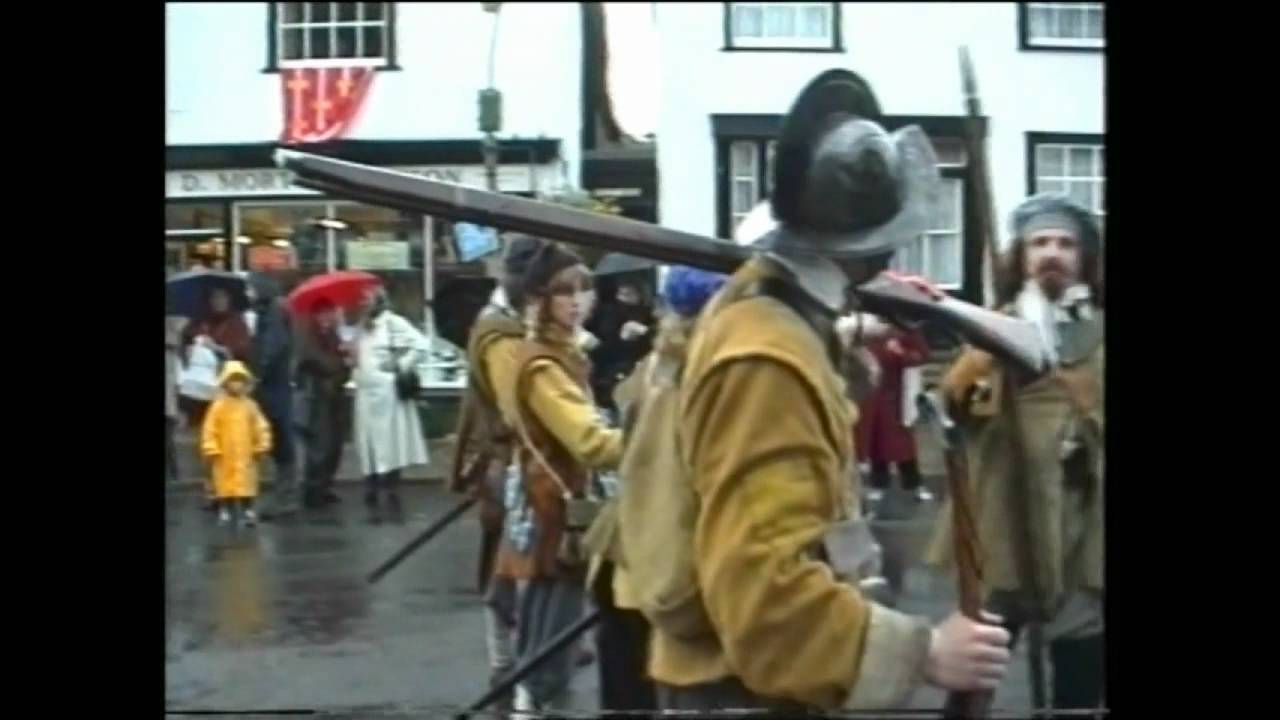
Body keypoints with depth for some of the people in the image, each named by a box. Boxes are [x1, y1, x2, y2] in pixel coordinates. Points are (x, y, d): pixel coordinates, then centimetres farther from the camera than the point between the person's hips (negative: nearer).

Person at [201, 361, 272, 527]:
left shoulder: (250, 406, 2)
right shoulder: (219, 406, -4)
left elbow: (261, 427, 6)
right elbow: (210, 429, -4)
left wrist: (261, 446, 3)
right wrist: (211, 449, -9)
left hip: (246, 455, 1)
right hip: (225, 455, -1)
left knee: (247, 484, 3)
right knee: (225, 485, 4)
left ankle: (247, 512, 11)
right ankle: (224, 512, 13)